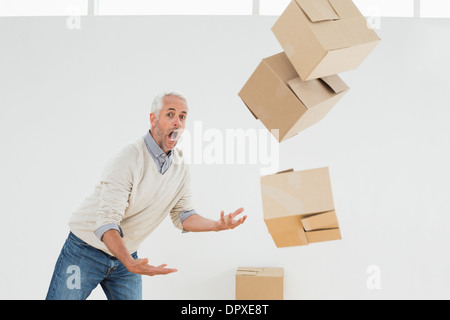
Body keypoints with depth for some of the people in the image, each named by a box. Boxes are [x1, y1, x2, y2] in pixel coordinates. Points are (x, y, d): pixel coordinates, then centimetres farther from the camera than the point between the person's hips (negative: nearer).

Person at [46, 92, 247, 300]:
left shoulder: (180, 167, -1)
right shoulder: (128, 159, -23)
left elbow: (182, 215, 5)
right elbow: (107, 221, -28)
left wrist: (217, 225, -13)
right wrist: (129, 263, -42)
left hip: (125, 256, 6)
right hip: (86, 251, -5)